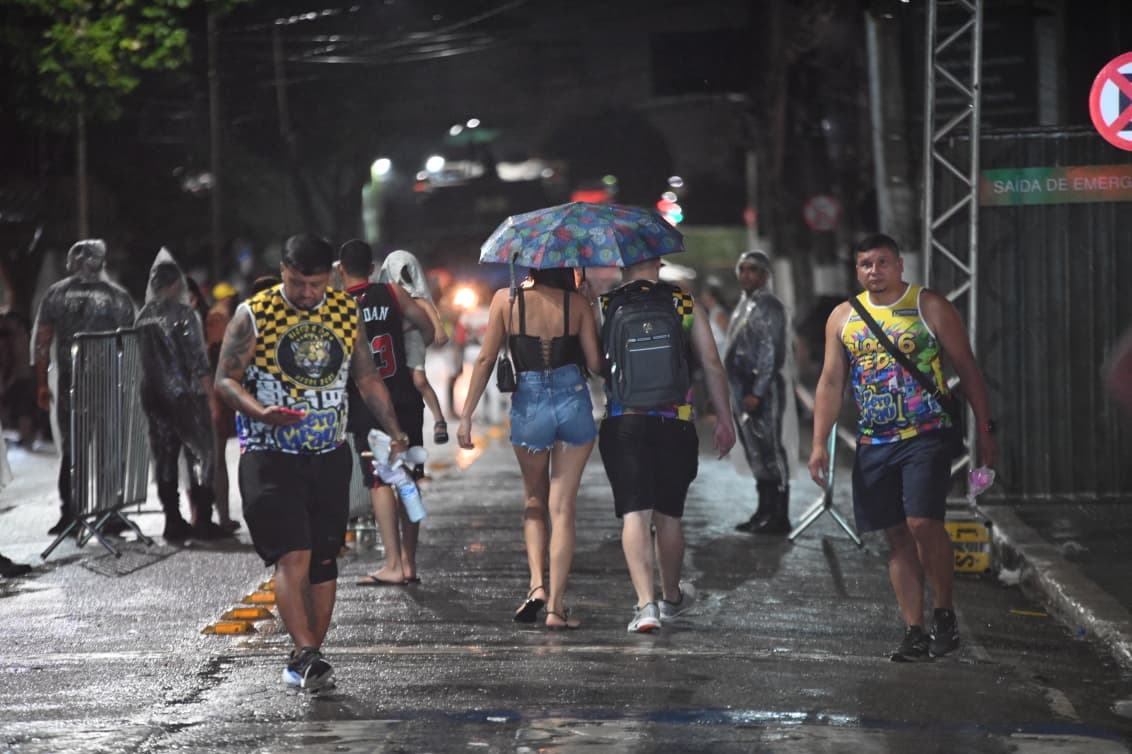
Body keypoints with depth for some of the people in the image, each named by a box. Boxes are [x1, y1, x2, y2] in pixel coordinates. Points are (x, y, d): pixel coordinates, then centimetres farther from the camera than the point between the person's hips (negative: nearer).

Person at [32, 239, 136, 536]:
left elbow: (40, 342, 4)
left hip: (67, 383, 1)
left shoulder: (56, 294, 4)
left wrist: (41, 384, 8)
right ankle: (110, 516, 5)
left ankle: (68, 515, 9)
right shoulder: (118, 296, 1)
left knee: (68, 450, 9)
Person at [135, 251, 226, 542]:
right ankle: (201, 520, 0)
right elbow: (197, 357, -13)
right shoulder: (183, 313, -11)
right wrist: (206, 384, -5)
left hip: (153, 395, 6)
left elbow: (139, 357, 11)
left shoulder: (143, 317, 6)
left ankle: (173, 521, 10)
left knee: (164, 457, 9)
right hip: (184, 394, -5)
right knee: (200, 453, 3)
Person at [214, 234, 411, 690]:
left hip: (330, 458, 4)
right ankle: (306, 654, -22)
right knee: (292, 555, -17)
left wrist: (395, 433, 6)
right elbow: (225, 379, -5)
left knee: (324, 560, 6)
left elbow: (367, 379, 15)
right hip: (270, 456, -4)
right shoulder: (253, 315, -5)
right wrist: (260, 411, -23)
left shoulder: (346, 313, 7)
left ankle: (305, 661, 15)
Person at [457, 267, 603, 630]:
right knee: (562, 507, 5)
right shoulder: (576, 303, -3)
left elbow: (485, 360, -3)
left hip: (528, 403, 0)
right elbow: (595, 363, -2)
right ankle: (556, 606, 3)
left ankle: (537, 584, 3)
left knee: (534, 501, 21)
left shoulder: (506, 300, -3)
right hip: (573, 400, 0)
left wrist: (466, 416, 2)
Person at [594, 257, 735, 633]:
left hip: (622, 422, -1)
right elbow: (712, 364, 5)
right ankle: (671, 598, 32)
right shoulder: (686, 305, 6)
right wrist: (723, 419, 11)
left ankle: (646, 603, -16)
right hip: (675, 423, 1)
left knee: (635, 514, -3)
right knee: (668, 515, 15)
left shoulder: (604, 306, 2)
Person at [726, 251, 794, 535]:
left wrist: (757, 392, -20)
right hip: (743, 388, 9)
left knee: (771, 452, -7)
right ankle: (764, 512, 19)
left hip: (763, 388, -9)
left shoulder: (768, 306, -10)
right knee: (756, 453, 12)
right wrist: (738, 393, 17)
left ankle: (779, 517, -5)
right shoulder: (744, 304, 17)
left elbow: (769, 351, -16)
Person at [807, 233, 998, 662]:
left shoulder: (930, 307, -1)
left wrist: (985, 430, -2)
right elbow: (830, 383, 12)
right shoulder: (843, 318, 9)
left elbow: (966, 368, 2)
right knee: (897, 537, 4)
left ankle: (944, 613, 0)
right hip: (873, 444, 4)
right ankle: (914, 631, 8)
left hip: (926, 436, -4)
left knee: (923, 523, -18)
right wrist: (819, 444, 4)